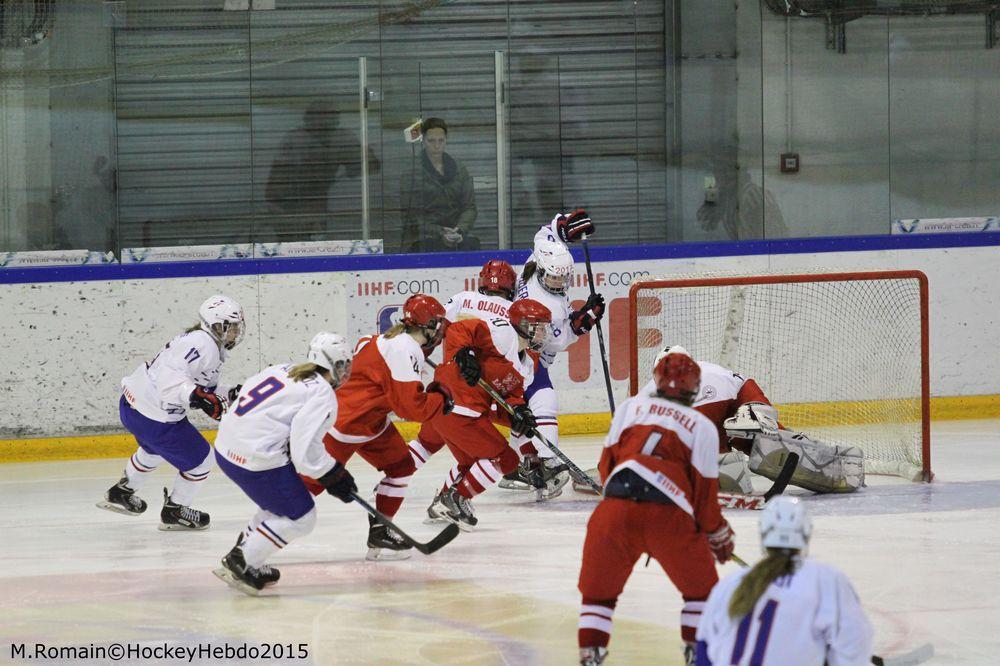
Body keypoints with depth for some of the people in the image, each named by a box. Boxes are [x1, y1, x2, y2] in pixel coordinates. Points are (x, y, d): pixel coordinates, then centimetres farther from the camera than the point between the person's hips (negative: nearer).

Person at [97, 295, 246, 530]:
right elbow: (170, 376, -35)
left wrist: (229, 394, 5)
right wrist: (197, 396, -44)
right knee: (200, 458, 4)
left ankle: (120, 493, 56)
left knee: (155, 450, 39)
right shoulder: (203, 345, -23)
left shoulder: (212, 347, 11)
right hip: (153, 418, -11)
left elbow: (206, 387, 19)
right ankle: (174, 511, 21)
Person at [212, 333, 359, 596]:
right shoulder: (322, 394, -10)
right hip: (256, 460, -9)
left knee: (283, 502, 26)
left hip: (227, 447, 9)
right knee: (300, 518, 3)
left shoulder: (282, 370, 14)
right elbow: (306, 450, -18)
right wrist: (334, 477, -3)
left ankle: (243, 554, 29)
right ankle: (240, 563, 3)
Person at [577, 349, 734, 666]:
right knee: (700, 586, 20)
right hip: (669, 516, -2)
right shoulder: (702, 426, 11)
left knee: (599, 587, 17)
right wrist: (719, 536, 24)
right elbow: (705, 490, 10)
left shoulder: (630, 406, 18)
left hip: (616, 507, 2)